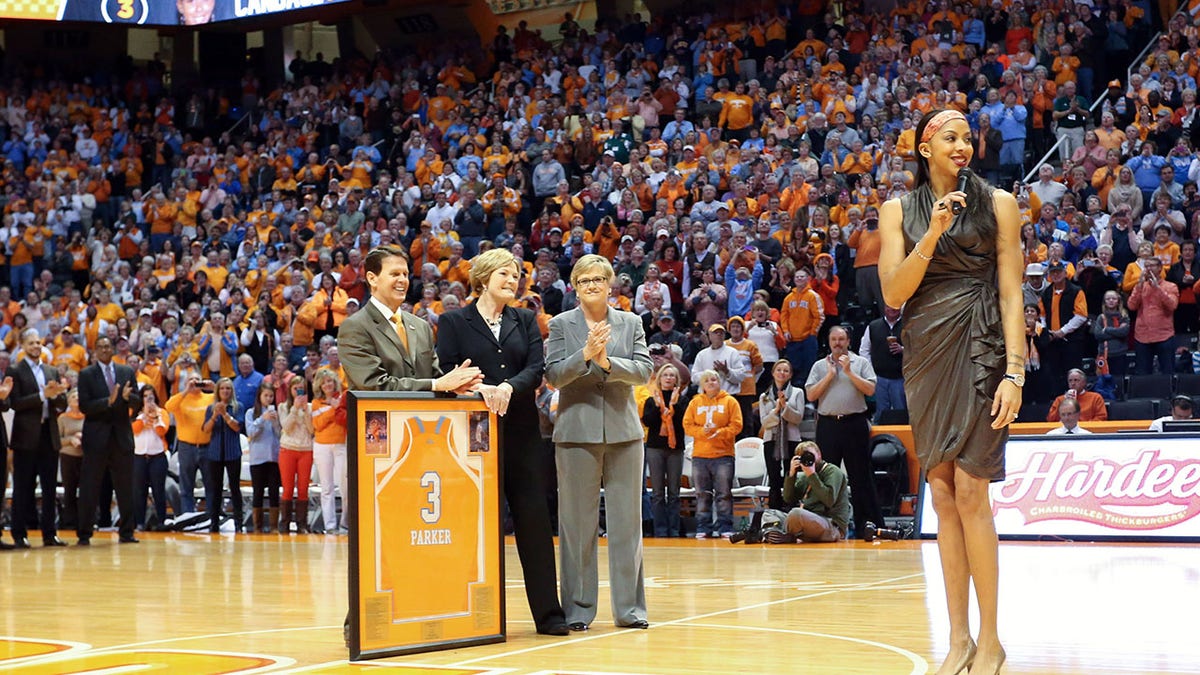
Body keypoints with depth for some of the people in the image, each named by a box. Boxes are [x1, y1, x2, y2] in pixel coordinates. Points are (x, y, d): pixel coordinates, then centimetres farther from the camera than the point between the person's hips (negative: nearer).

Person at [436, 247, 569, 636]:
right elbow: (447, 375, -3)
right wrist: (478, 388, -20)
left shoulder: (526, 321, 14)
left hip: (521, 432, 3)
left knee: (534, 518, 0)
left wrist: (510, 387, -18)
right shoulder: (454, 322, 6)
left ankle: (548, 612, 4)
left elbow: (537, 368, 1)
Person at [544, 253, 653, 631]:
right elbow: (553, 376, -5)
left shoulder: (631, 323, 10)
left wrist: (608, 363, -17)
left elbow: (644, 371, -1)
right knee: (578, 523, 1)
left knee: (627, 521, 4)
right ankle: (578, 610, 7)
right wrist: (585, 355, -19)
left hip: (623, 431, 2)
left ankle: (629, 608, 11)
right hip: (577, 431, -2)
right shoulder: (561, 324, 5)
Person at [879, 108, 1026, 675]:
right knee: (943, 494, 3)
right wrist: (932, 235, -13)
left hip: (980, 350, -3)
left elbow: (1011, 293, 0)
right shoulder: (898, 211, 9)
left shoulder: (998, 204, 4)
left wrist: (1014, 372, -8)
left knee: (969, 490, -10)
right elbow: (893, 293, -1)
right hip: (926, 352, 3)